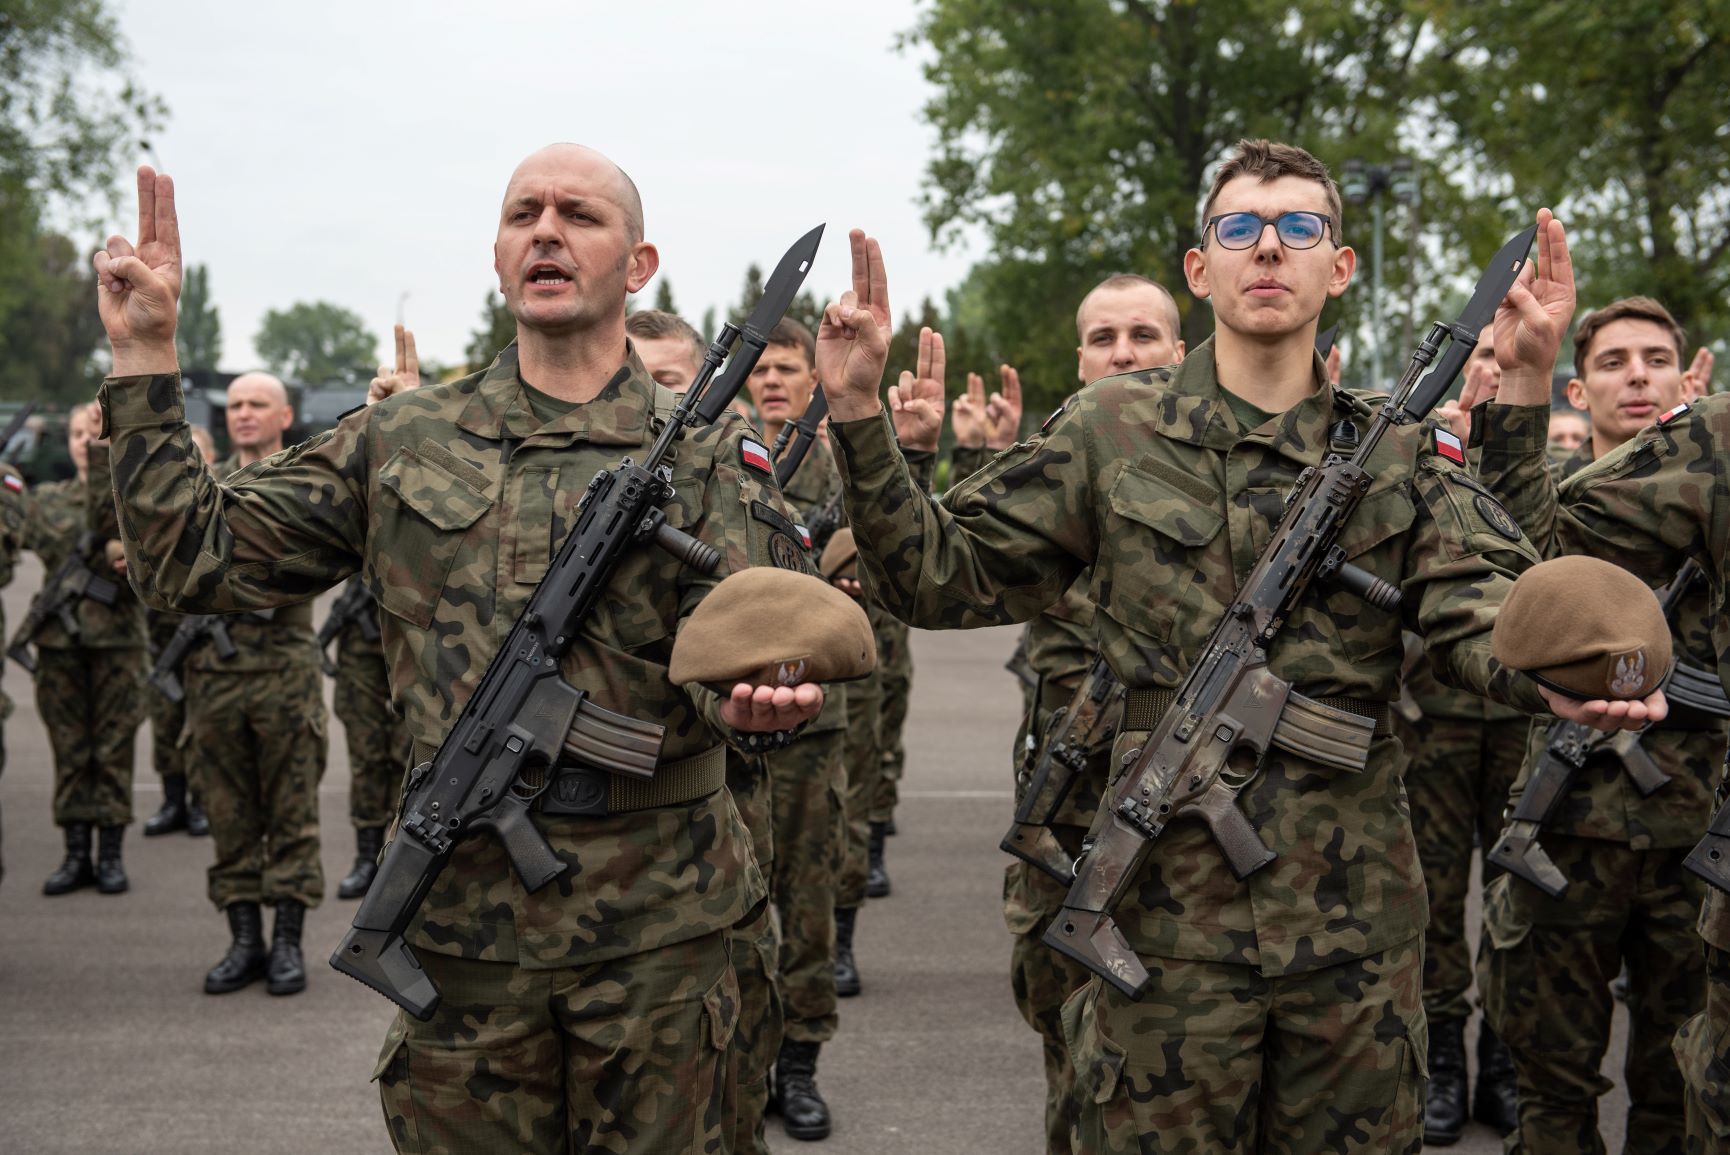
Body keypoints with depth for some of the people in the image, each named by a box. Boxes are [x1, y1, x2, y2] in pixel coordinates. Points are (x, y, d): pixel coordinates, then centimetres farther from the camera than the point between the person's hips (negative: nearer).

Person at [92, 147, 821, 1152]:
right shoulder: (402, 441, 6)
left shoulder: (710, 455, 1)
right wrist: (145, 357, -1)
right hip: (461, 911, 2)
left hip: (655, 925, -1)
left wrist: (757, 699, -31)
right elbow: (195, 559, 6)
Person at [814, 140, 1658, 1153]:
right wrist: (861, 417, -10)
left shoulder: (1399, 453, 6)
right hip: (1169, 898, -2)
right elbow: (943, 576, 2)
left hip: (1356, 911, 2)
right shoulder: (1113, 431, 2)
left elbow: (1479, 609, -8)